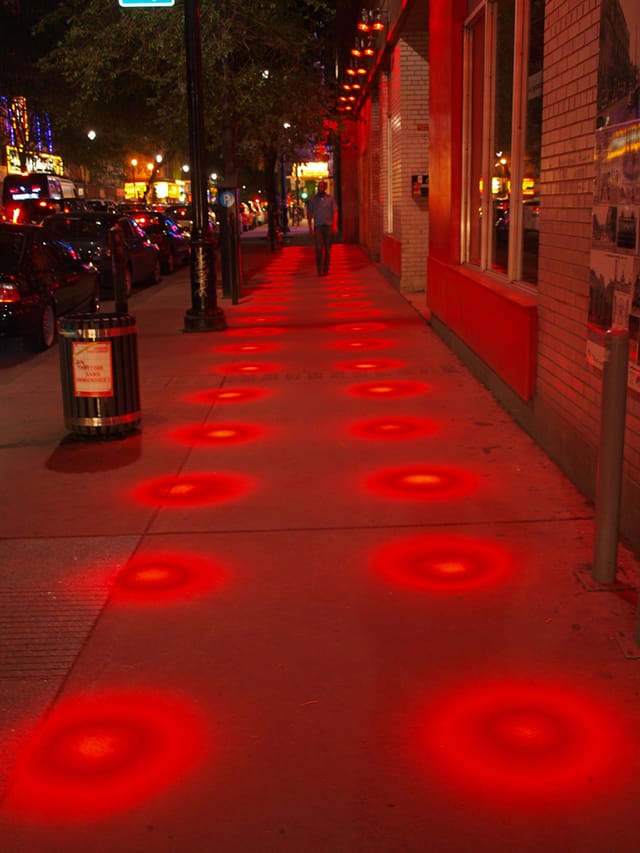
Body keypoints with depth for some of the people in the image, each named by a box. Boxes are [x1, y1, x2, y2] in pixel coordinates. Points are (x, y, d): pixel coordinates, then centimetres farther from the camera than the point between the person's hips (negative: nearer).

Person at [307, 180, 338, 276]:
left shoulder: (330, 198, 7)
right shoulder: (313, 199, 7)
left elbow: (335, 212, 3)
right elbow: (309, 213, 11)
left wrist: (334, 225, -8)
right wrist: (310, 227, 5)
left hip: (328, 226, 1)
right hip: (317, 226, -1)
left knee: (328, 248, 4)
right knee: (319, 248, -11)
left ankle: (326, 269, 13)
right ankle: (319, 269, -8)